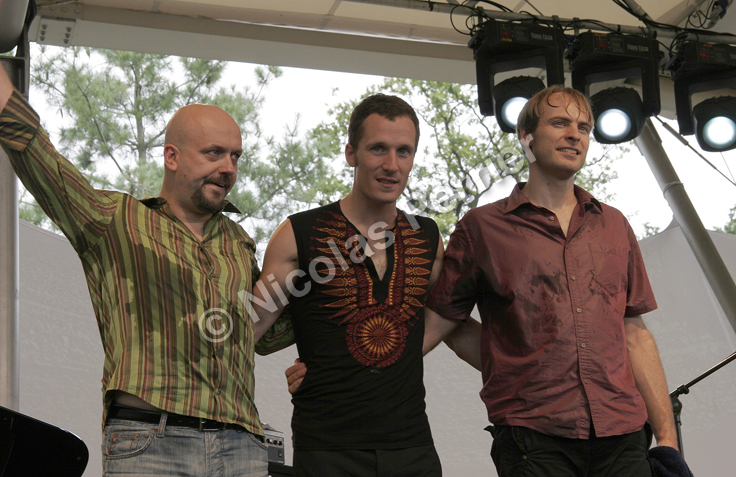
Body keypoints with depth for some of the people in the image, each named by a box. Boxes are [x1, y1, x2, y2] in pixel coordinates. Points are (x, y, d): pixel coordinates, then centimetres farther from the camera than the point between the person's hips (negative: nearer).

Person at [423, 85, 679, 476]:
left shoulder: (614, 226, 16)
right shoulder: (482, 228, 5)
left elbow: (634, 334, 16)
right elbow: (433, 325, 4)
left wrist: (667, 437, 11)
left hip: (621, 439, 3)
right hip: (533, 440, -3)